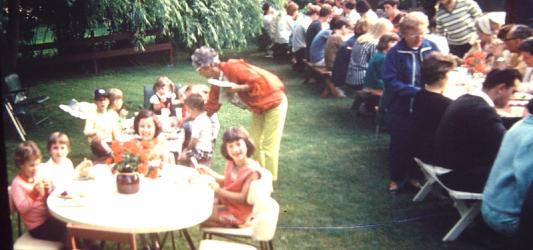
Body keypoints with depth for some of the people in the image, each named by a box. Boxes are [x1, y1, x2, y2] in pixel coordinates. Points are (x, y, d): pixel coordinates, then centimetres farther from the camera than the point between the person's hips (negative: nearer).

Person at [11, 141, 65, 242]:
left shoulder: (38, 176, 4)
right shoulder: (17, 183, -13)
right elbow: (22, 209, -22)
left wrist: (48, 190, -8)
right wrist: (34, 193, -29)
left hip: (49, 216, 7)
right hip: (37, 227, -6)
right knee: (68, 232, -17)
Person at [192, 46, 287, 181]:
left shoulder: (233, 67, -28)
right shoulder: (217, 80, -1)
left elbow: (260, 81, -31)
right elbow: (211, 106, 6)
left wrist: (238, 88, -32)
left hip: (274, 102, -9)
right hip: (258, 107, 9)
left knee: (268, 146, -3)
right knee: (254, 144, 14)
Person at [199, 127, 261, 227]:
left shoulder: (252, 170, -26)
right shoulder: (231, 164, -2)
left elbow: (243, 198, -25)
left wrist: (219, 191, -30)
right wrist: (208, 171, 8)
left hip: (238, 212, -9)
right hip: (225, 202, 9)